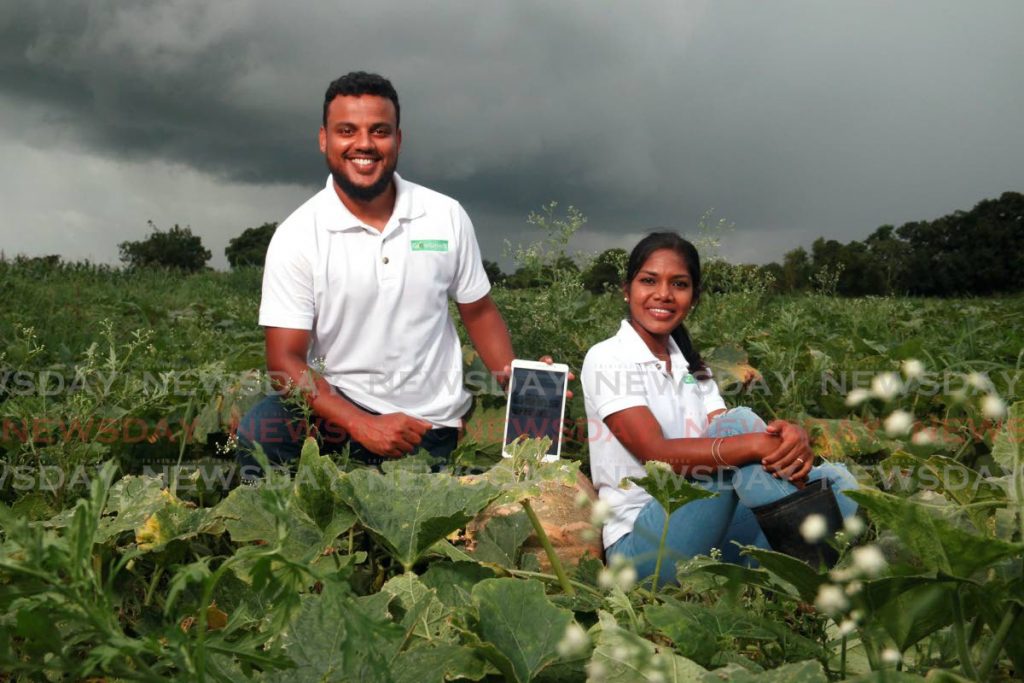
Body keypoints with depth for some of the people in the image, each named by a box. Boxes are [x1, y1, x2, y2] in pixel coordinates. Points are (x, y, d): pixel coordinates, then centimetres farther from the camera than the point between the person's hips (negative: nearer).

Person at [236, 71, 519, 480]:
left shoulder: (447, 216, -3)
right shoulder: (297, 236, -10)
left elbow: (479, 312, 9)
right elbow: (285, 360, -13)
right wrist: (363, 426, -28)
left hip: (431, 426, 2)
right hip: (338, 403, -2)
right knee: (258, 436, -28)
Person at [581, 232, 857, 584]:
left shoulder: (691, 366, 15)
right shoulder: (607, 359, -6)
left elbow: (725, 443, -2)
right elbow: (655, 452, -20)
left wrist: (789, 440, -25)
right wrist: (756, 444, -33)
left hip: (711, 534, 7)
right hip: (640, 542, -7)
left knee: (833, 478, -9)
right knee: (739, 422, -25)